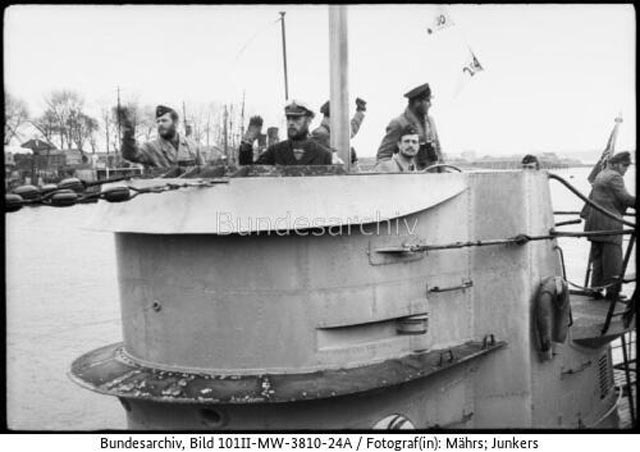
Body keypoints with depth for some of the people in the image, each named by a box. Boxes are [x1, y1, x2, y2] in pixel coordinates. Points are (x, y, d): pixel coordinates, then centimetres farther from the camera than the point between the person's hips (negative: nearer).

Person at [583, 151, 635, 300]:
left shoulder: (601, 175, 20)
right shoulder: (614, 177, -9)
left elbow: (591, 198, 25)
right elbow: (625, 198, -18)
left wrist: (586, 214, 31)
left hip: (595, 222, 10)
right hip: (609, 222, -9)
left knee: (597, 257, 11)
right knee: (612, 257, -5)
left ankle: (596, 289, 13)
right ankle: (612, 292, -2)